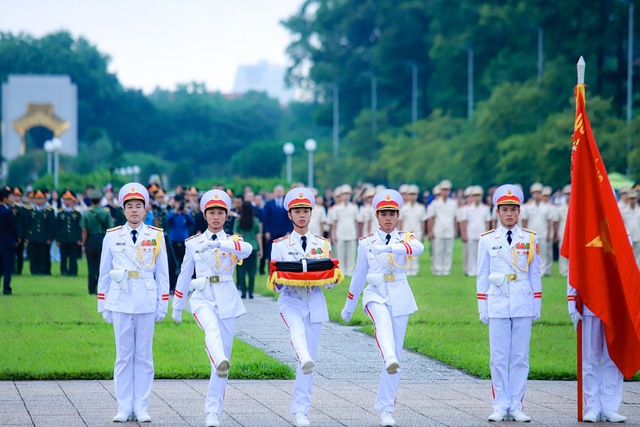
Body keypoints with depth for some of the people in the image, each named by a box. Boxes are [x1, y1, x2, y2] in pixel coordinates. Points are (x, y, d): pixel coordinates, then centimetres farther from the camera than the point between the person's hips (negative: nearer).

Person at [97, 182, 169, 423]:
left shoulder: (156, 236, 4)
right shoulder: (112, 237, 5)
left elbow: (162, 273, 6)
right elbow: (104, 273, 9)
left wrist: (163, 304, 1)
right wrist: (103, 305, 6)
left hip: (146, 301, 0)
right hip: (120, 301, 0)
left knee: (143, 355, 3)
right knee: (123, 355, 3)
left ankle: (141, 408, 8)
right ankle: (124, 409, 6)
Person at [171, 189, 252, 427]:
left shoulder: (233, 241, 6)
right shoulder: (193, 243, 10)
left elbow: (247, 249, -19)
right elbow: (184, 275, 17)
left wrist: (219, 244, -35)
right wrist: (177, 307, 21)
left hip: (227, 300, 1)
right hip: (202, 298, -1)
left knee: (225, 352, 1)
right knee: (212, 329, -35)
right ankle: (221, 362, -64)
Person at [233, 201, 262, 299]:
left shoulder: (238, 221, -2)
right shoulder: (255, 221, -1)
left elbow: (235, 235, -1)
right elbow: (258, 236, 2)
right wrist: (260, 249, 9)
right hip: (253, 248, 0)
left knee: (242, 270, 5)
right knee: (252, 271, 4)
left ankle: (243, 291, 2)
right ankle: (250, 292, 1)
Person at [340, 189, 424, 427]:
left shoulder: (405, 238, 4)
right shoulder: (366, 243, 7)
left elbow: (417, 248, -22)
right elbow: (359, 276, 16)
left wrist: (390, 248, -40)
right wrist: (349, 307, 22)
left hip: (400, 297, 1)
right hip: (376, 295, -1)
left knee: (397, 355, 1)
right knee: (383, 320, -38)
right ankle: (390, 361, -65)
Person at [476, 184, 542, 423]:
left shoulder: (530, 239, 7)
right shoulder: (487, 240, 6)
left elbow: (535, 275, 9)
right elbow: (482, 276, 7)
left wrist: (537, 306, 5)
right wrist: (482, 308, 3)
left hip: (523, 305, 1)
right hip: (497, 304, 0)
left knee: (520, 357, 2)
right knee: (498, 357, -1)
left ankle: (516, 407, 5)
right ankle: (500, 406, 4)